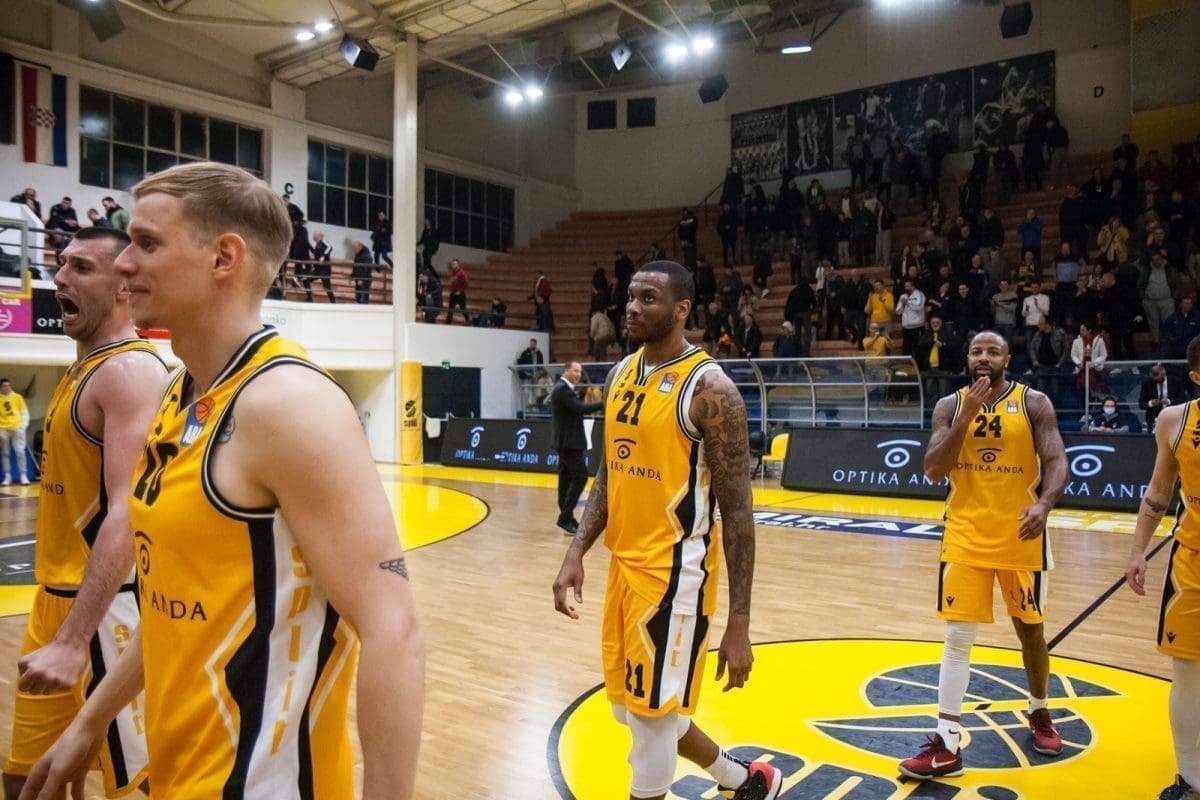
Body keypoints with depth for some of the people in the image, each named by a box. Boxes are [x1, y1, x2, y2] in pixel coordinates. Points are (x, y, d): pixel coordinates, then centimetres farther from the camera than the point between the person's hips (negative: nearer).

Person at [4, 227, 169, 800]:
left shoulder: (130, 370, -18)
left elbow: (129, 514, -27)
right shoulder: (84, 368, 13)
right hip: (57, 596, 10)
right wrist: (57, 619, 23)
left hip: (107, 605, -9)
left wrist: (73, 641, -31)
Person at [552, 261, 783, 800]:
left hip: (675, 571, -8)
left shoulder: (709, 387, -15)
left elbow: (737, 510, -15)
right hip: (625, 566, 8)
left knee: (651, 715, 1)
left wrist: (738, 623, -16)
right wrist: (576, 554, 3)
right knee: (635, 708, 20)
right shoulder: (620, 376, 8)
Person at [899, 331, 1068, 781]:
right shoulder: (950, 405, 1)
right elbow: (933, 471, -8)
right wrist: (966, 417, -16)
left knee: (1030, 629, 15)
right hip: (965, 536, 1)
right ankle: (947, 744, 4)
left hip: (1020, 536, 0)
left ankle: (1039, 714, 42)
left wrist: (1043, 505, -30)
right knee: (957, 635, -1)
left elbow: (1057, 463, -10)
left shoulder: (1034, 403, -3)